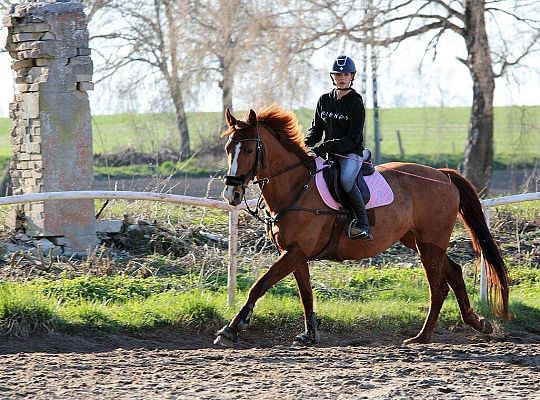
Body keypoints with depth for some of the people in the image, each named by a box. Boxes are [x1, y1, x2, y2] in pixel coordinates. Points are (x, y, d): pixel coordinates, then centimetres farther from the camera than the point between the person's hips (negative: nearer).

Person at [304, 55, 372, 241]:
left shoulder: (356, 104, -7)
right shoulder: (324, 100, 11)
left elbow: (352, 139, -13)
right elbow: (316, 128, 18)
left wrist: (324, 148, -22)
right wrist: (306, 146, -4)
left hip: (351, 153, -7)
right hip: (329, 153, 7)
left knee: (346, 179, -36)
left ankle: (363, 225, -30)